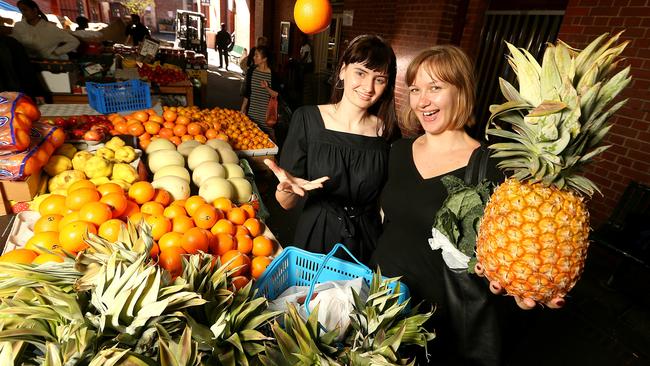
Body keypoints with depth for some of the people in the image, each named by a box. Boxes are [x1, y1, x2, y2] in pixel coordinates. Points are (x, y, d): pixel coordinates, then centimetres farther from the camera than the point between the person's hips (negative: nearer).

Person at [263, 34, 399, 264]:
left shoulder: (388, 132, -6)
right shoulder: (307, 119, -12)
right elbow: (286, 204, -11)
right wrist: (287, 188, -31)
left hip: (367, 246, 2)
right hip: (315, 240, -1)